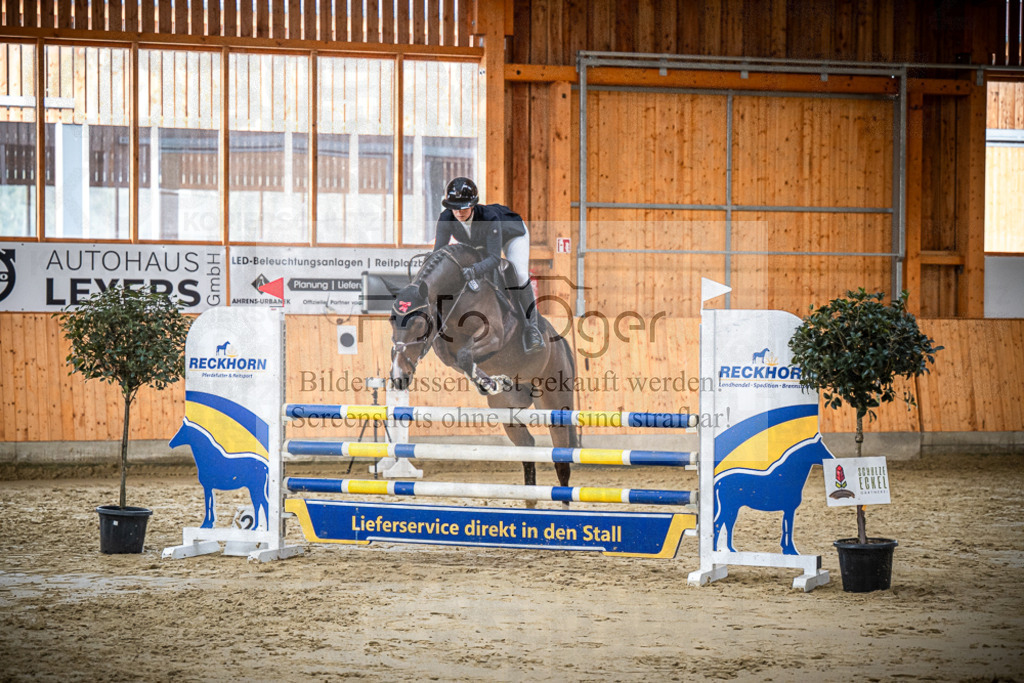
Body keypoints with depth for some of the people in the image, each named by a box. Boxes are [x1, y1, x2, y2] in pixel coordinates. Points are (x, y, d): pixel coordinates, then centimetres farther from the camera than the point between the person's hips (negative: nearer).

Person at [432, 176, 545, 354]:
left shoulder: (489, 218, -45)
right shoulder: (446, 219, -34)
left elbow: (495, 258, -45)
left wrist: (474, 271, -62)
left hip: (513, 232, -5)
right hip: (481, 242, 5)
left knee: (519, 276, -24)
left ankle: (531, 327, -8)